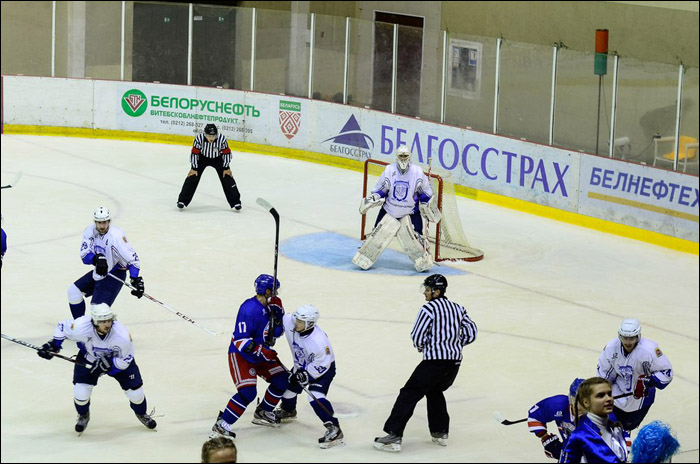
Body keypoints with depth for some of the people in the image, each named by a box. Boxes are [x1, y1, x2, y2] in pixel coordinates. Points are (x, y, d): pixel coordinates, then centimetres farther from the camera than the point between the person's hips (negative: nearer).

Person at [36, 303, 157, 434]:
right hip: (89, 357, 0)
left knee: (134, 389, -2)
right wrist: (53, 345, -19)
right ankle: (83, 416, 23)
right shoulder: (81, 327, -36)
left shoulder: (122, 335, -38)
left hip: (117, 359, 0)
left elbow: (125, 360, -24)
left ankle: (141, 413, 33)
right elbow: (63, 327, -14)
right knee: (80, 390, -12)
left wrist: (105, 365, -32)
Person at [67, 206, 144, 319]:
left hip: (114, 274, -8)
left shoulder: (116, 236, -26)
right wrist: (96, 258, -33)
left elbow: (132, 259, -26)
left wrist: (136, 280, -35)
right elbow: (84, 255, -11)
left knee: (98, 308, -19)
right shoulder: (90, 231, -6)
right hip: (98, 272, 8)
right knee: (74, 291, 8)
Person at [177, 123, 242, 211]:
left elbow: (227, 153, -16)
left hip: (218, 158, 0)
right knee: (192, 177, -9)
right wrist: (194, 168, -15)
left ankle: (235, 202, 2)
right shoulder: (199, 138, -32)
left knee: (227, 179, -8)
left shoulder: (222, 138, -31)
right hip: (202, 158, 0)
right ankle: (182, 201, 3)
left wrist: (226, 168, -13)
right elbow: (194, 153, -19)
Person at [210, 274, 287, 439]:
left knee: (281, 380, 9)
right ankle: (221, 425, -17)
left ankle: (262, 413, 26)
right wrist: (261, 351, -32)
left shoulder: (268, 307, 4)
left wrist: (277, 314, -7)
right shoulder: (250, 309, -25)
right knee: (247, 392, -23)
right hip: (240, 355, -9)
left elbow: (276, 333, 9)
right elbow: (240, 340, -28)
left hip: (261, 353, 9)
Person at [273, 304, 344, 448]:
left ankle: (334, 430, -25)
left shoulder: (318, 341, -39)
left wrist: (306, 374, -32)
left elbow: (322, 365, -30)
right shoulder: (289, 322, -23)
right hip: (302, 365, 8)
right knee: (289, 384, 18)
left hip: (323, 368, -8)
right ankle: (288, 411, 52)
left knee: (316, 396, -25)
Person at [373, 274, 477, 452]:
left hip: (436, 359, -8)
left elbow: (417, 336, -10)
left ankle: (394, 437, -12)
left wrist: (421, 346, 12)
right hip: (455, 360, 8)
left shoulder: (429, 308, -7)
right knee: (434, 392, 30)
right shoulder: (458, 309, 15)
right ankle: (440, 433, 28)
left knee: (410, 394, -5)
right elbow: (471, 333, 16)